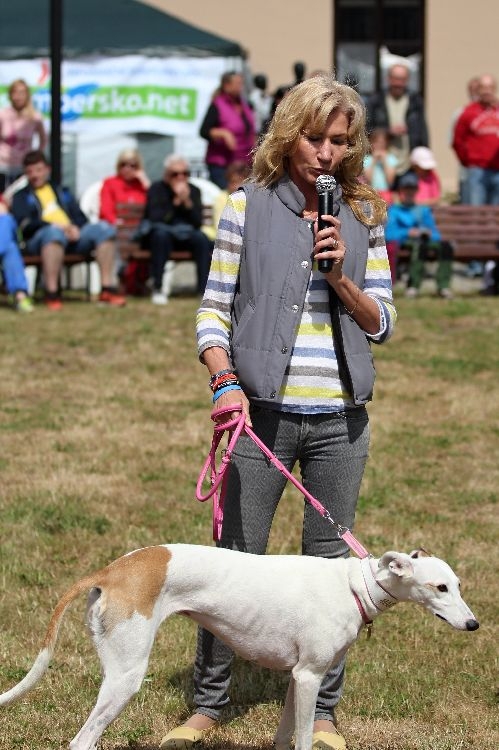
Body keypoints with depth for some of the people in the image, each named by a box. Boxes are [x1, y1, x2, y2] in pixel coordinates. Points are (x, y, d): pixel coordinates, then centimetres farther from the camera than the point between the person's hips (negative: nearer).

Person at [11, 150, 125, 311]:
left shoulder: (62, 192, 31)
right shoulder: (21, 196, 18)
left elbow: (80, 217, 21)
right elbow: (25, 224, 0)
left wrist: (75, 228, -5)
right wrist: (57, 226, -15)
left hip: (72, 235, 4)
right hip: (39, 239, -4)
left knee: (103, 228, -22)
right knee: (54, 232, -41)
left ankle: (107, 289, -25)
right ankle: (51, 294, -44)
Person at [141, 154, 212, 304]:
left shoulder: (194, 191, 2)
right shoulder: (156, 189, -7)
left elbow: (197, 223, -8)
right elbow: (156, 219, -21)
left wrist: (187, 202, -21)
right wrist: (176, 201, -24)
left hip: (185, 234, 3)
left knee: (202, 238, -28)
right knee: (161, 233, -37)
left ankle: (204, 290, -28)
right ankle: (157, 289, -34)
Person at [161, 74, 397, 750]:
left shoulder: (362, 216, 8)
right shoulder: (249, 206, 1)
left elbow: (381, 324, 8)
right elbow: (214, 310, 0)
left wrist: (342, 278, -10)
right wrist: (225, 381, -15)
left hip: (339, 419, 2)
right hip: (264, 412, -2)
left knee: (329, 566, 8)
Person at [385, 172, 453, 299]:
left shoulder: (424, 210, 32)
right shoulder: (393, 210, 19)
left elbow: (436, 235, 20)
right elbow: (389, 234, 1)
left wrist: (430, 234, -3)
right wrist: (408, 233, -13)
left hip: (426, 240, 4)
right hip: (404, 242, -4)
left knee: (445, 246, -29)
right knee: (420, 245, -39)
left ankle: (443, 286, -37)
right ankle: (413, 286, -44)